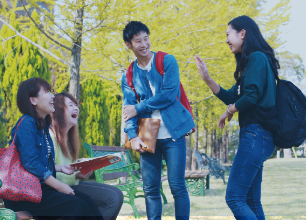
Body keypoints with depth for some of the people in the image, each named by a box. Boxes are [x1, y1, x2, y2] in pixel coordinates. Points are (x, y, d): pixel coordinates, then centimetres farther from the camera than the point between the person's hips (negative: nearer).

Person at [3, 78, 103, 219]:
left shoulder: (43, 125, 16)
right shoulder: (27, 124, -12)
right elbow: (31, 163, -20)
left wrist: (60, 168, 8)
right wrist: (59, 186, -17)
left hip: (42, 186, 9)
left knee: (87, 201, -11)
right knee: (78, 206, -21)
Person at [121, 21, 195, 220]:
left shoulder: (167, 61, 0)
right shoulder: (128, 76, 11)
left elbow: (170, 93, -10)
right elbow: (128, 109, 4)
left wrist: (138, 108, -7)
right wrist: (133, 136, -11)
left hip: (172, 133, -4)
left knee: (177, 186, -6)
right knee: (150, 189, 4)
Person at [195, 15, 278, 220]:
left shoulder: (257, 58, -9)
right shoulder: (248, 62, 20)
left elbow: (251, 96, -20)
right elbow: (232, 97, 23)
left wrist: (228, 112, -2)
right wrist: (207, 78, 13)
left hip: (257, 134, -10)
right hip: (253, 135, 10)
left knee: (234, 197, -14)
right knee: (251, 200, 10)